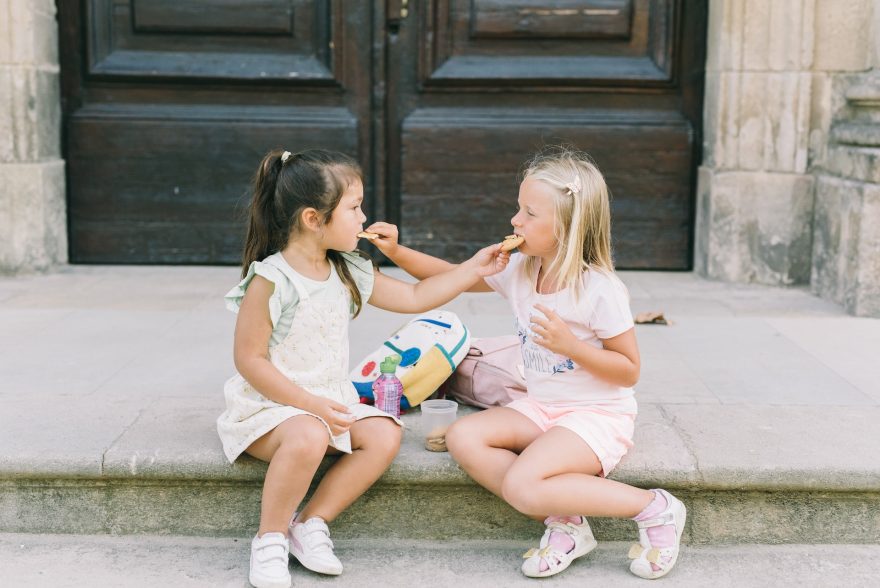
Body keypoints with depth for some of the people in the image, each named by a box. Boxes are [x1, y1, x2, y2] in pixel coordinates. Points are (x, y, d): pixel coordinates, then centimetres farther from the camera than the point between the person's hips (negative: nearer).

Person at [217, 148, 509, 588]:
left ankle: (311, 523, -7)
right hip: (272, 403, -7)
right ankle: (270, 539, -13)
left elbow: (415, 297, 13)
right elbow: (249, 360, -17)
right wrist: (309, 403, -23)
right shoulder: (270, 281, -18)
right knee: (308, 438, -36)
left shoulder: (348, 273, 5)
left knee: (384, 435, -16)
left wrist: (473, 269, 6)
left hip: (331, 401, 7)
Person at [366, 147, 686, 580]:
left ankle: (653, 509, -10)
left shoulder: (600, 289, -18)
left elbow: (629, 371, -13)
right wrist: (396, 251, -2)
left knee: (521, 486, -28)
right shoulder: (517, 271, 1)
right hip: (540, 408, 8)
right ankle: (564, 521, -9)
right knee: (463, 438, -14)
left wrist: (569, 344, -26)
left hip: (596, 415, -7)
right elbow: (451, 276, 12)